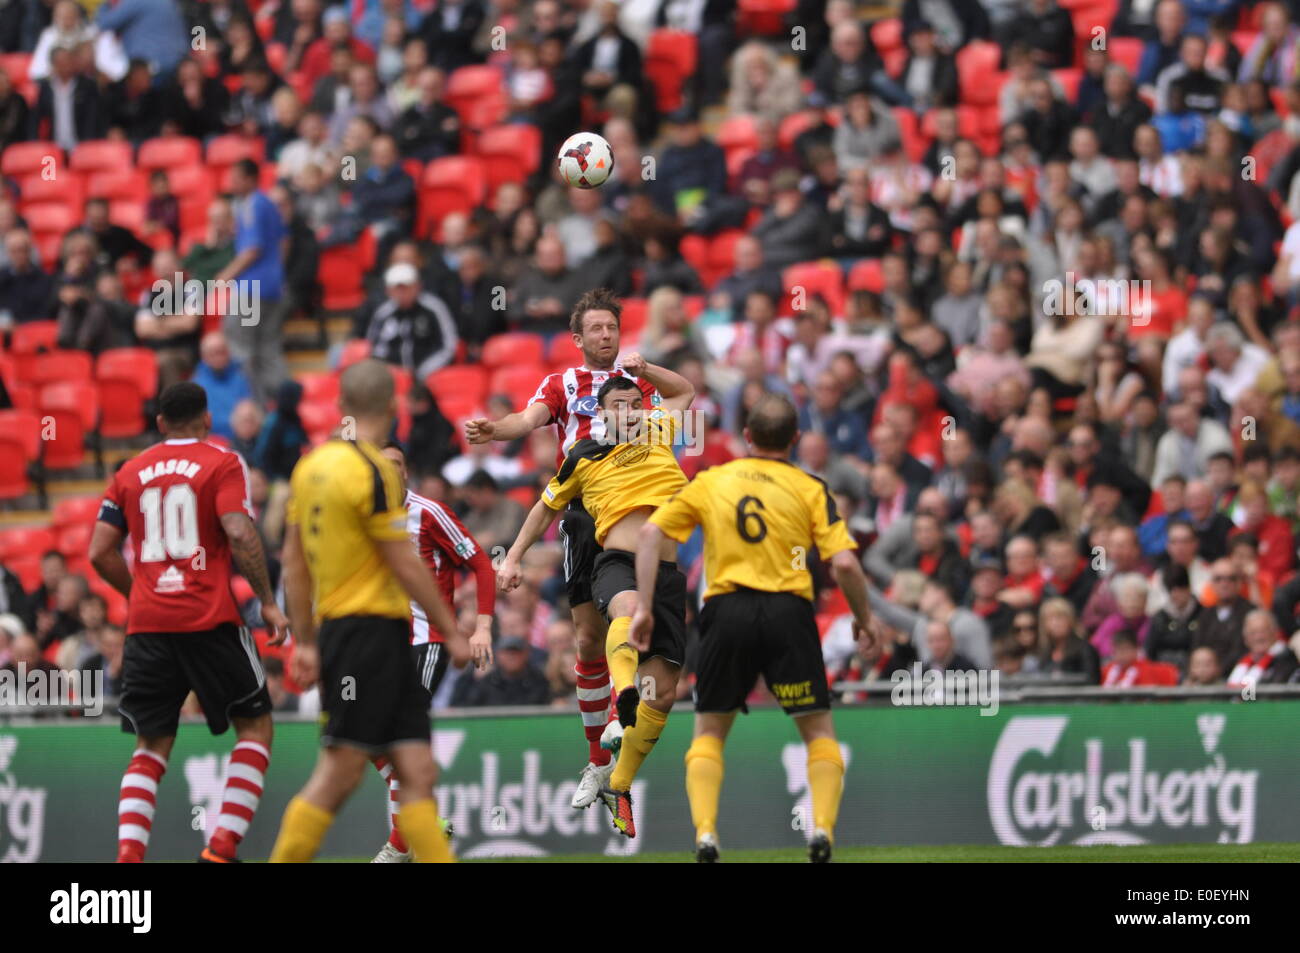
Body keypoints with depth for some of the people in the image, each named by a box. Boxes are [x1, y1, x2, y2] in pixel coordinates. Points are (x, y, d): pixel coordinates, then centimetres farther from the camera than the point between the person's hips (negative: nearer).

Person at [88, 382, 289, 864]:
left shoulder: (131, 472, 12)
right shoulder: (222, 463, 0)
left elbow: (100, 553, 9)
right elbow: (240, 535, -14)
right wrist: (267, 602, -7)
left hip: (147, 625, 4)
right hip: (210, 620, -4)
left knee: (151, 746, 10)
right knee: (255, 726, 11)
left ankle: (128, 852, -10)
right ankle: (222, 846, -3)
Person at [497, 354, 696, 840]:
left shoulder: (658, 435, 16)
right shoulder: (583, 456, 9)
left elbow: (684, 391, 36)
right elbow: (547, 507, 23)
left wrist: (643, 368, 21)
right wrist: (513, 557, 20)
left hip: (666, 572, 4)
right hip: (617, 563, -4)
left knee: (664, 691, -3)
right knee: (630, 607, -43)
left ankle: (619, 786, 11)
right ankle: (623, 694, -70)